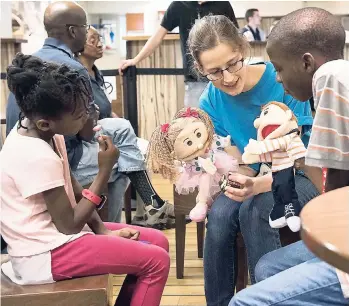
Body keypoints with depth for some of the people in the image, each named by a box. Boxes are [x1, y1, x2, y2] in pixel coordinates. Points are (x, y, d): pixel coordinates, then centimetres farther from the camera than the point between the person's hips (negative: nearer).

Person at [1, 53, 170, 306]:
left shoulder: (36, 131, 0)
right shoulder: (37, 158, -28)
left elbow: (73, 190, 9)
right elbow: (69, 225, -21)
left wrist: (102, 229, 0)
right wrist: (105, 171, -20)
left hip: (54, 233, 9)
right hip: (47, 253, -9)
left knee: (158, 242, 10)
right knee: (157, 261, -12)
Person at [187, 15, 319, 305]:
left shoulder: (282, 80, -21)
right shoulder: (211, 101, -8)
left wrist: (262, 184, -38)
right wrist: (248, 179, -28)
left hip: (301, 176, -3)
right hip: (255, 178, 4)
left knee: (254, 211, -33)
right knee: (220, 214, -27)